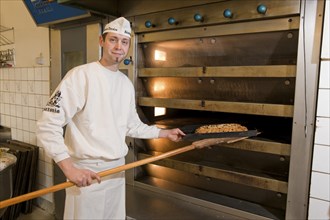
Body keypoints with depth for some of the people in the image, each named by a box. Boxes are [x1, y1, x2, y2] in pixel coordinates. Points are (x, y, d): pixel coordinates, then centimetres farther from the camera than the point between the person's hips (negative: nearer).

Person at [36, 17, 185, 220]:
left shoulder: (127, 83, 7)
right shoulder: (80, 75, -15)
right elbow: (48, 125, -17)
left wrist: (165, 133, 14)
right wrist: (69, 169, -23)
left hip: (117, 168, 7)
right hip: (87, 172, -6)